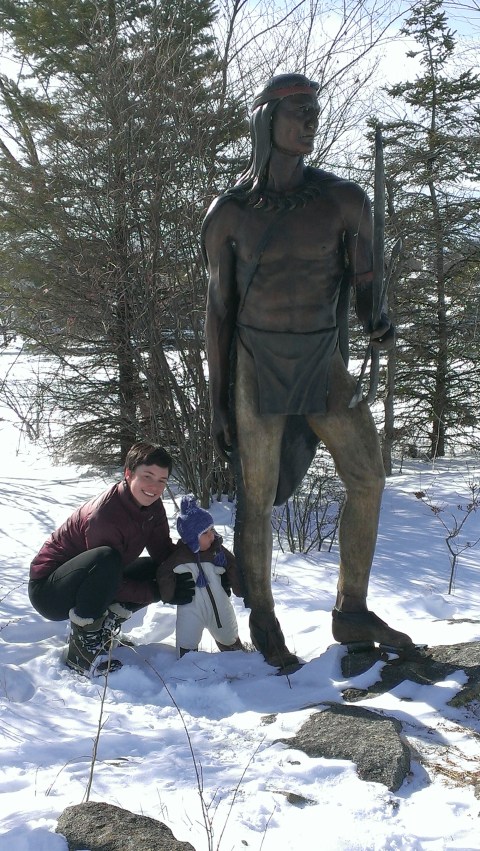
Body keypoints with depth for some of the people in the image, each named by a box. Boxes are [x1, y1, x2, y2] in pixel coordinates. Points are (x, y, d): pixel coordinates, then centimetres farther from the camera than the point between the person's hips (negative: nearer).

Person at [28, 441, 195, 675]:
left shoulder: (152, 506, -4)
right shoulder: (104, 515, -30)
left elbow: (164, 551, -2)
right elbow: (115, 586, -25)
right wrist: (161, 591, -21)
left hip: (93, 585, 9)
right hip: (49, 590, -9)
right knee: (106, 558, -37)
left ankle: (103, 627, 0)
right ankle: (83, 648, -23)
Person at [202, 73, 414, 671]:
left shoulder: (344, 201, 1)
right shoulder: (229, 213, -3)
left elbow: (362, 280, 9)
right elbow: (218, 311, 0)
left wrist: (375, 322, -15)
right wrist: (217, 402, -2)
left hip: (324, 363, 3)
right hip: (259, 365, -3)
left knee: (368, 479, 1)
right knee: (257, 498, 1)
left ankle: (352, 614, 18)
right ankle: (263, 624, 18)